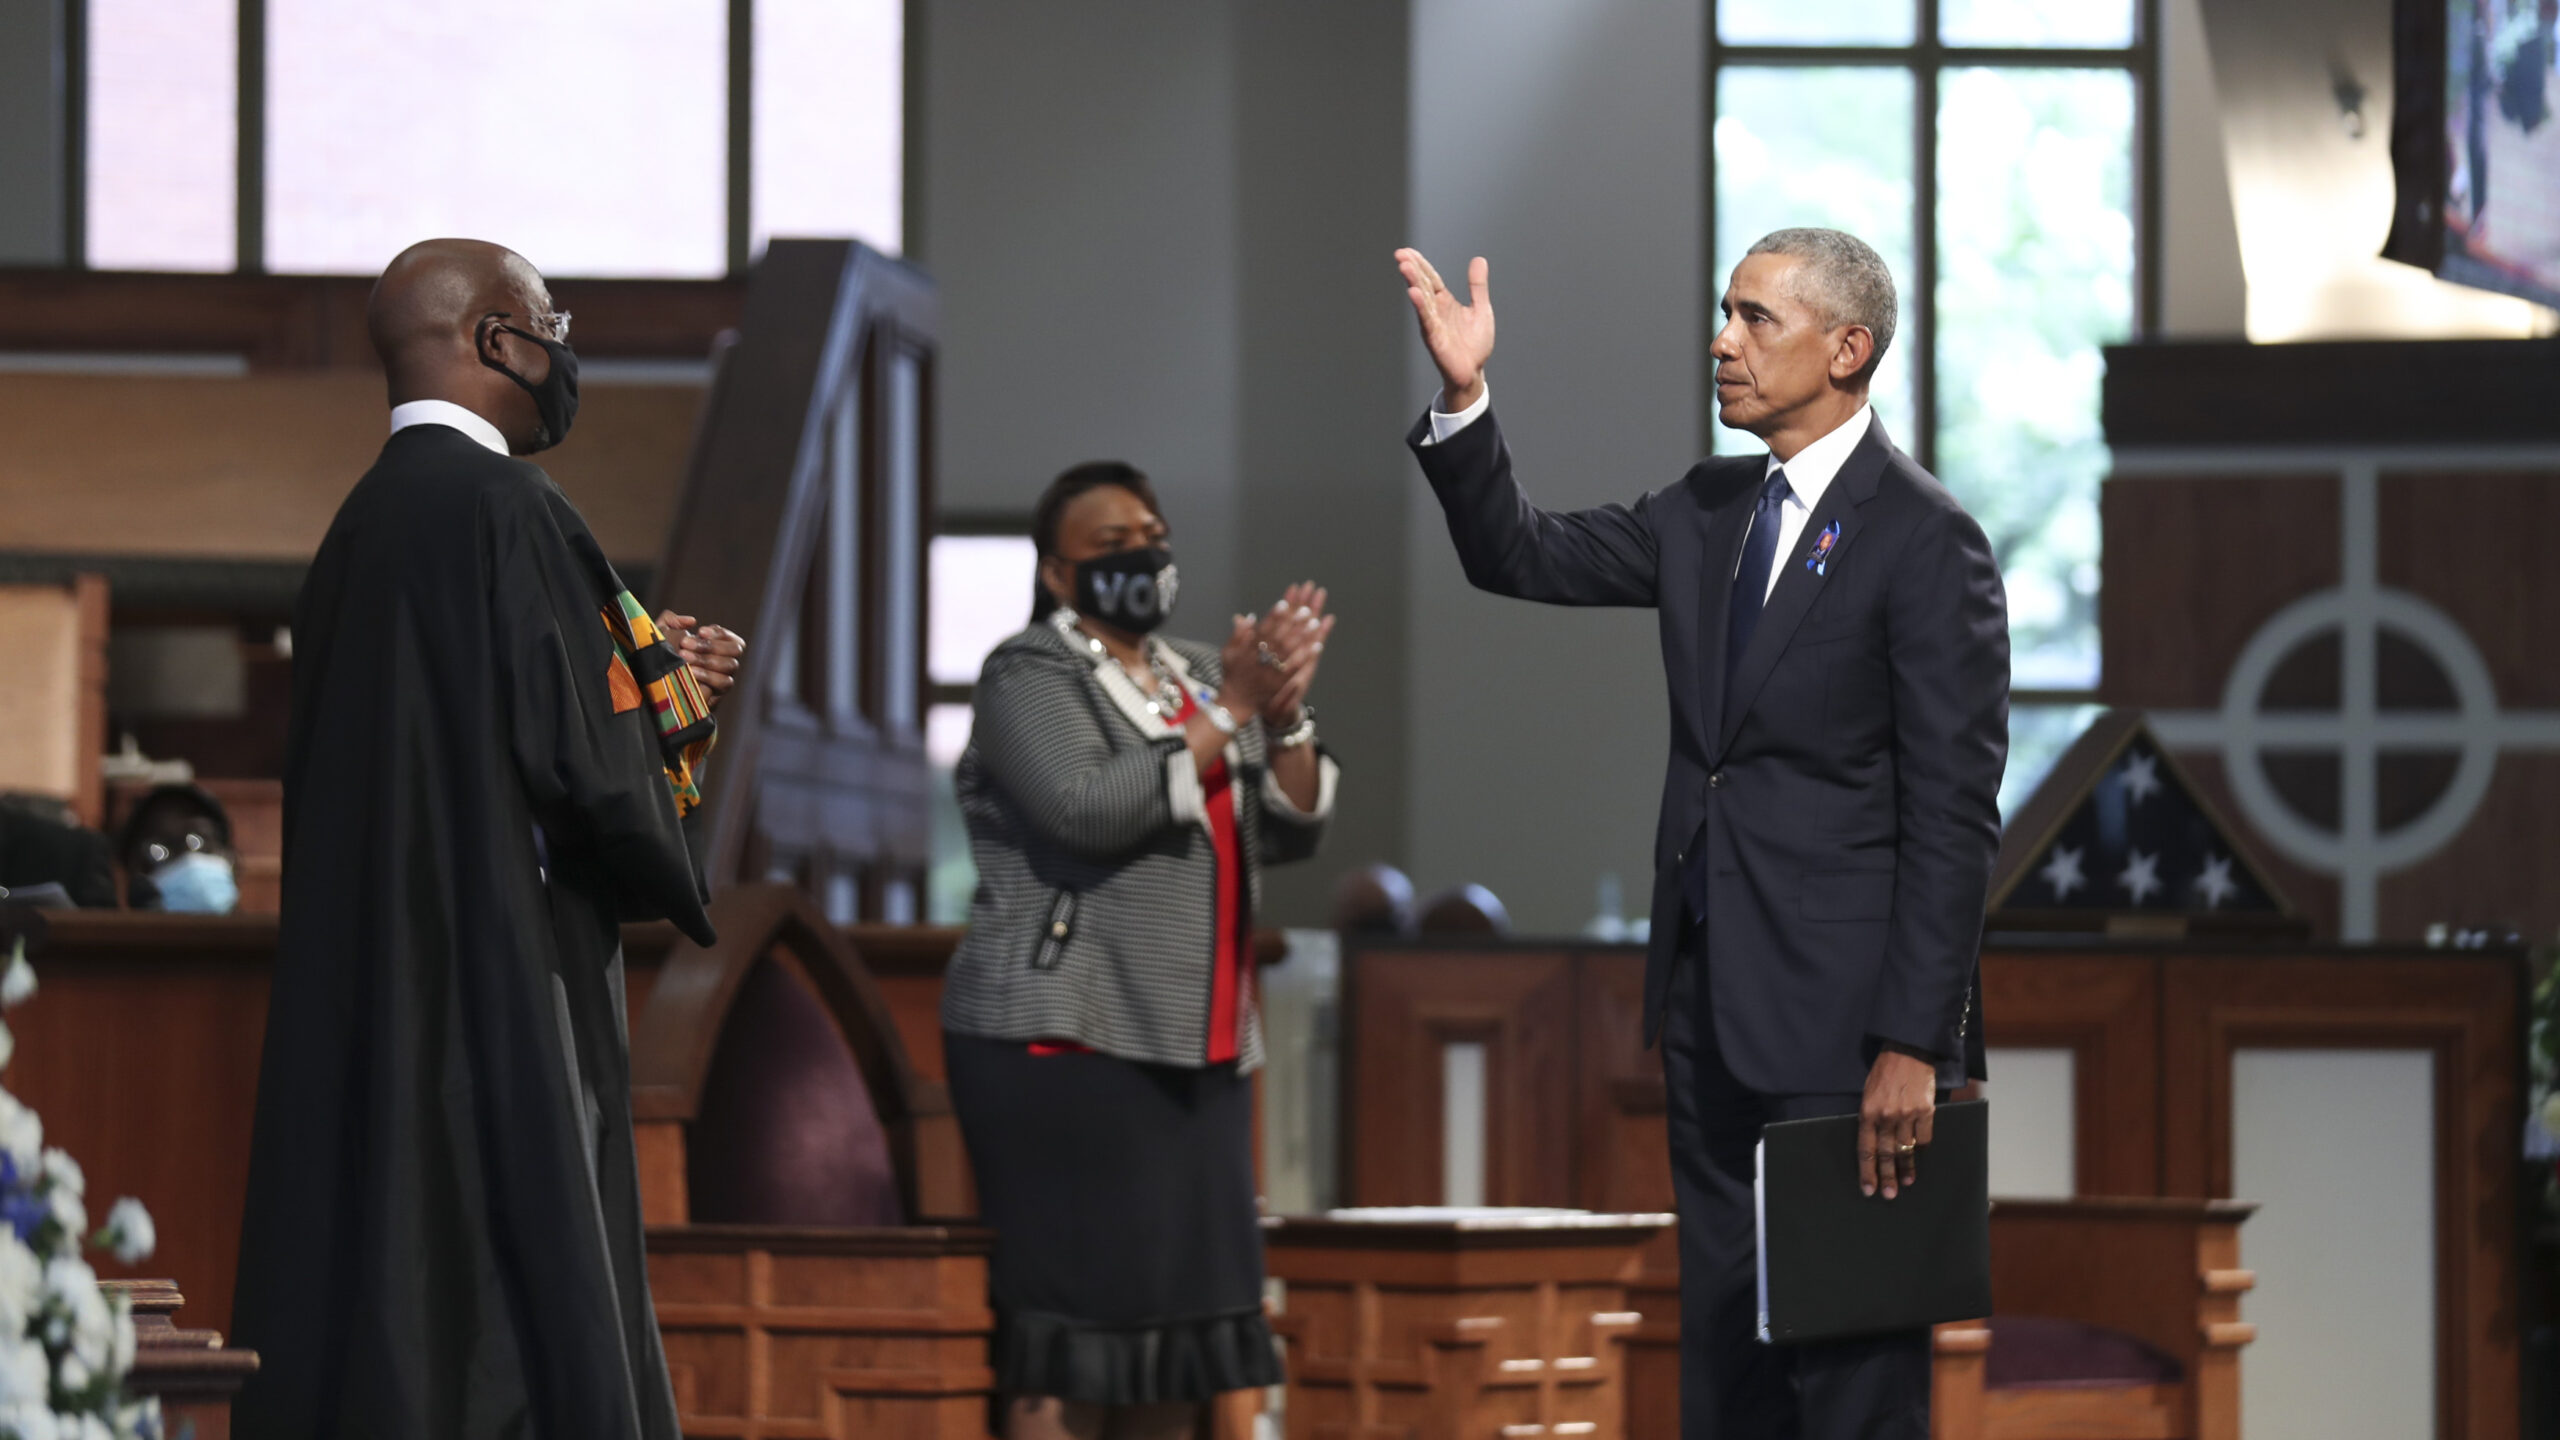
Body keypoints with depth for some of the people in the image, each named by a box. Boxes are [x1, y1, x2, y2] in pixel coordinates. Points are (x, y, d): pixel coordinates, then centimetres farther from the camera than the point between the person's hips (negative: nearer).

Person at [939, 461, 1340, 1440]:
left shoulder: (1197, 676, 18)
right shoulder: (1031, 674, -3)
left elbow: (1292, 832, 10)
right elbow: (1086, 808, -21)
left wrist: (1285, 717, -8)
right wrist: (1230, 716, -15)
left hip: (1192, 1050, 7)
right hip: (1066, 1040, -7)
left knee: (1176, 1323, 6)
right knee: (1071, 1324, -10)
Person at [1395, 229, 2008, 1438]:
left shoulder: (1924, 540, -11)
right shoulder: (1706, 512, 12)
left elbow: (1954, 813, -14)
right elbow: (1518, 555, 14)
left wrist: (1912, 1045, -18)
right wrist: (1464, 395, -3)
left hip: (1841, 1019, -8)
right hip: (1712, 1011, 8)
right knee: (1723, 1336, 12)